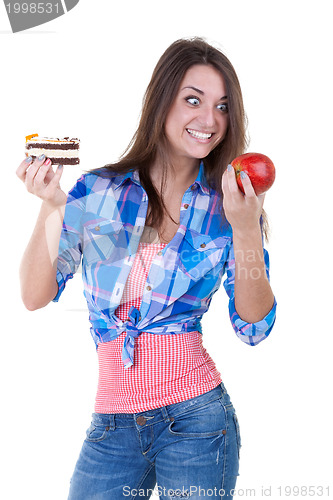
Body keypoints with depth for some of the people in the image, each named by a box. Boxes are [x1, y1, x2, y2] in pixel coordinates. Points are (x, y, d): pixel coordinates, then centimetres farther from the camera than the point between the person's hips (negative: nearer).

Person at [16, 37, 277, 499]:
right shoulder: (97, 191, 1)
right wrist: (52, 207, -17)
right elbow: (36, 296, -4)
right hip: (113, 423, 1)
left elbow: (254, 329, -5)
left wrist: (245, 232, -17)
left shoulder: (228, 205, 0)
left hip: (196, 416, -1)